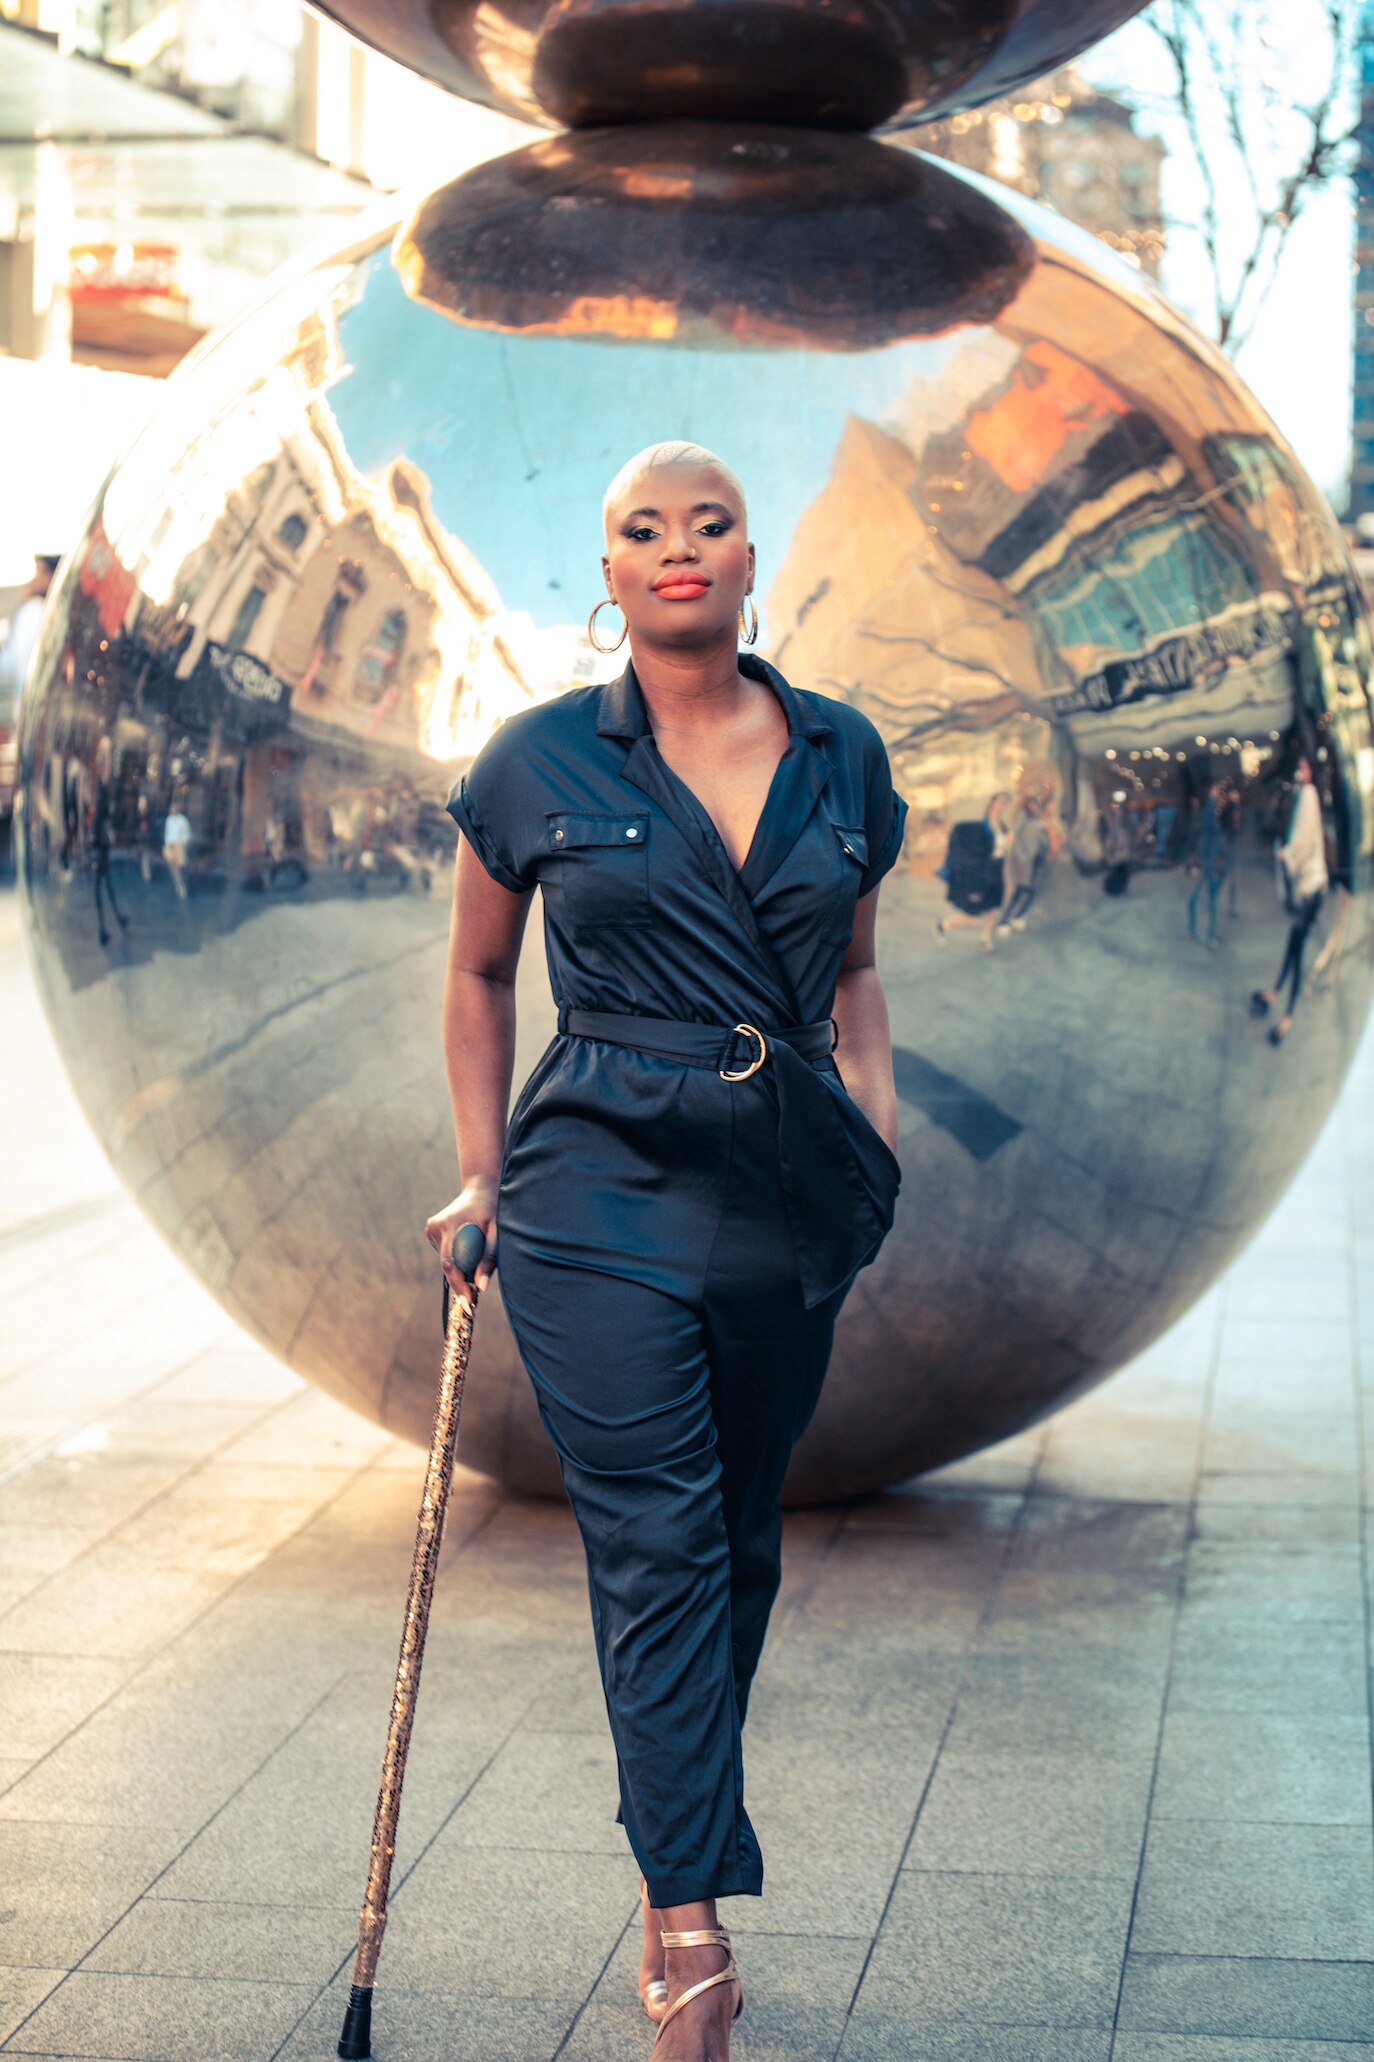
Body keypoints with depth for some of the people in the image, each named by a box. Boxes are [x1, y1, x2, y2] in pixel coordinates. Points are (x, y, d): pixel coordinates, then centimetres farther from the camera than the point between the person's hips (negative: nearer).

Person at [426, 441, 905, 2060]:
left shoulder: (842, 757, 7)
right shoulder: (541, 763, 1)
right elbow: (478, 972, 12)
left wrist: (878, 1129, 8)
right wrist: (483, 1172, 10)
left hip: (789, 1201, 3)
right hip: (603, 1203, -3)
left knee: (737, 1548, 11)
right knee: (655, 1551, -9)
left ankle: (672, 1877, 28)